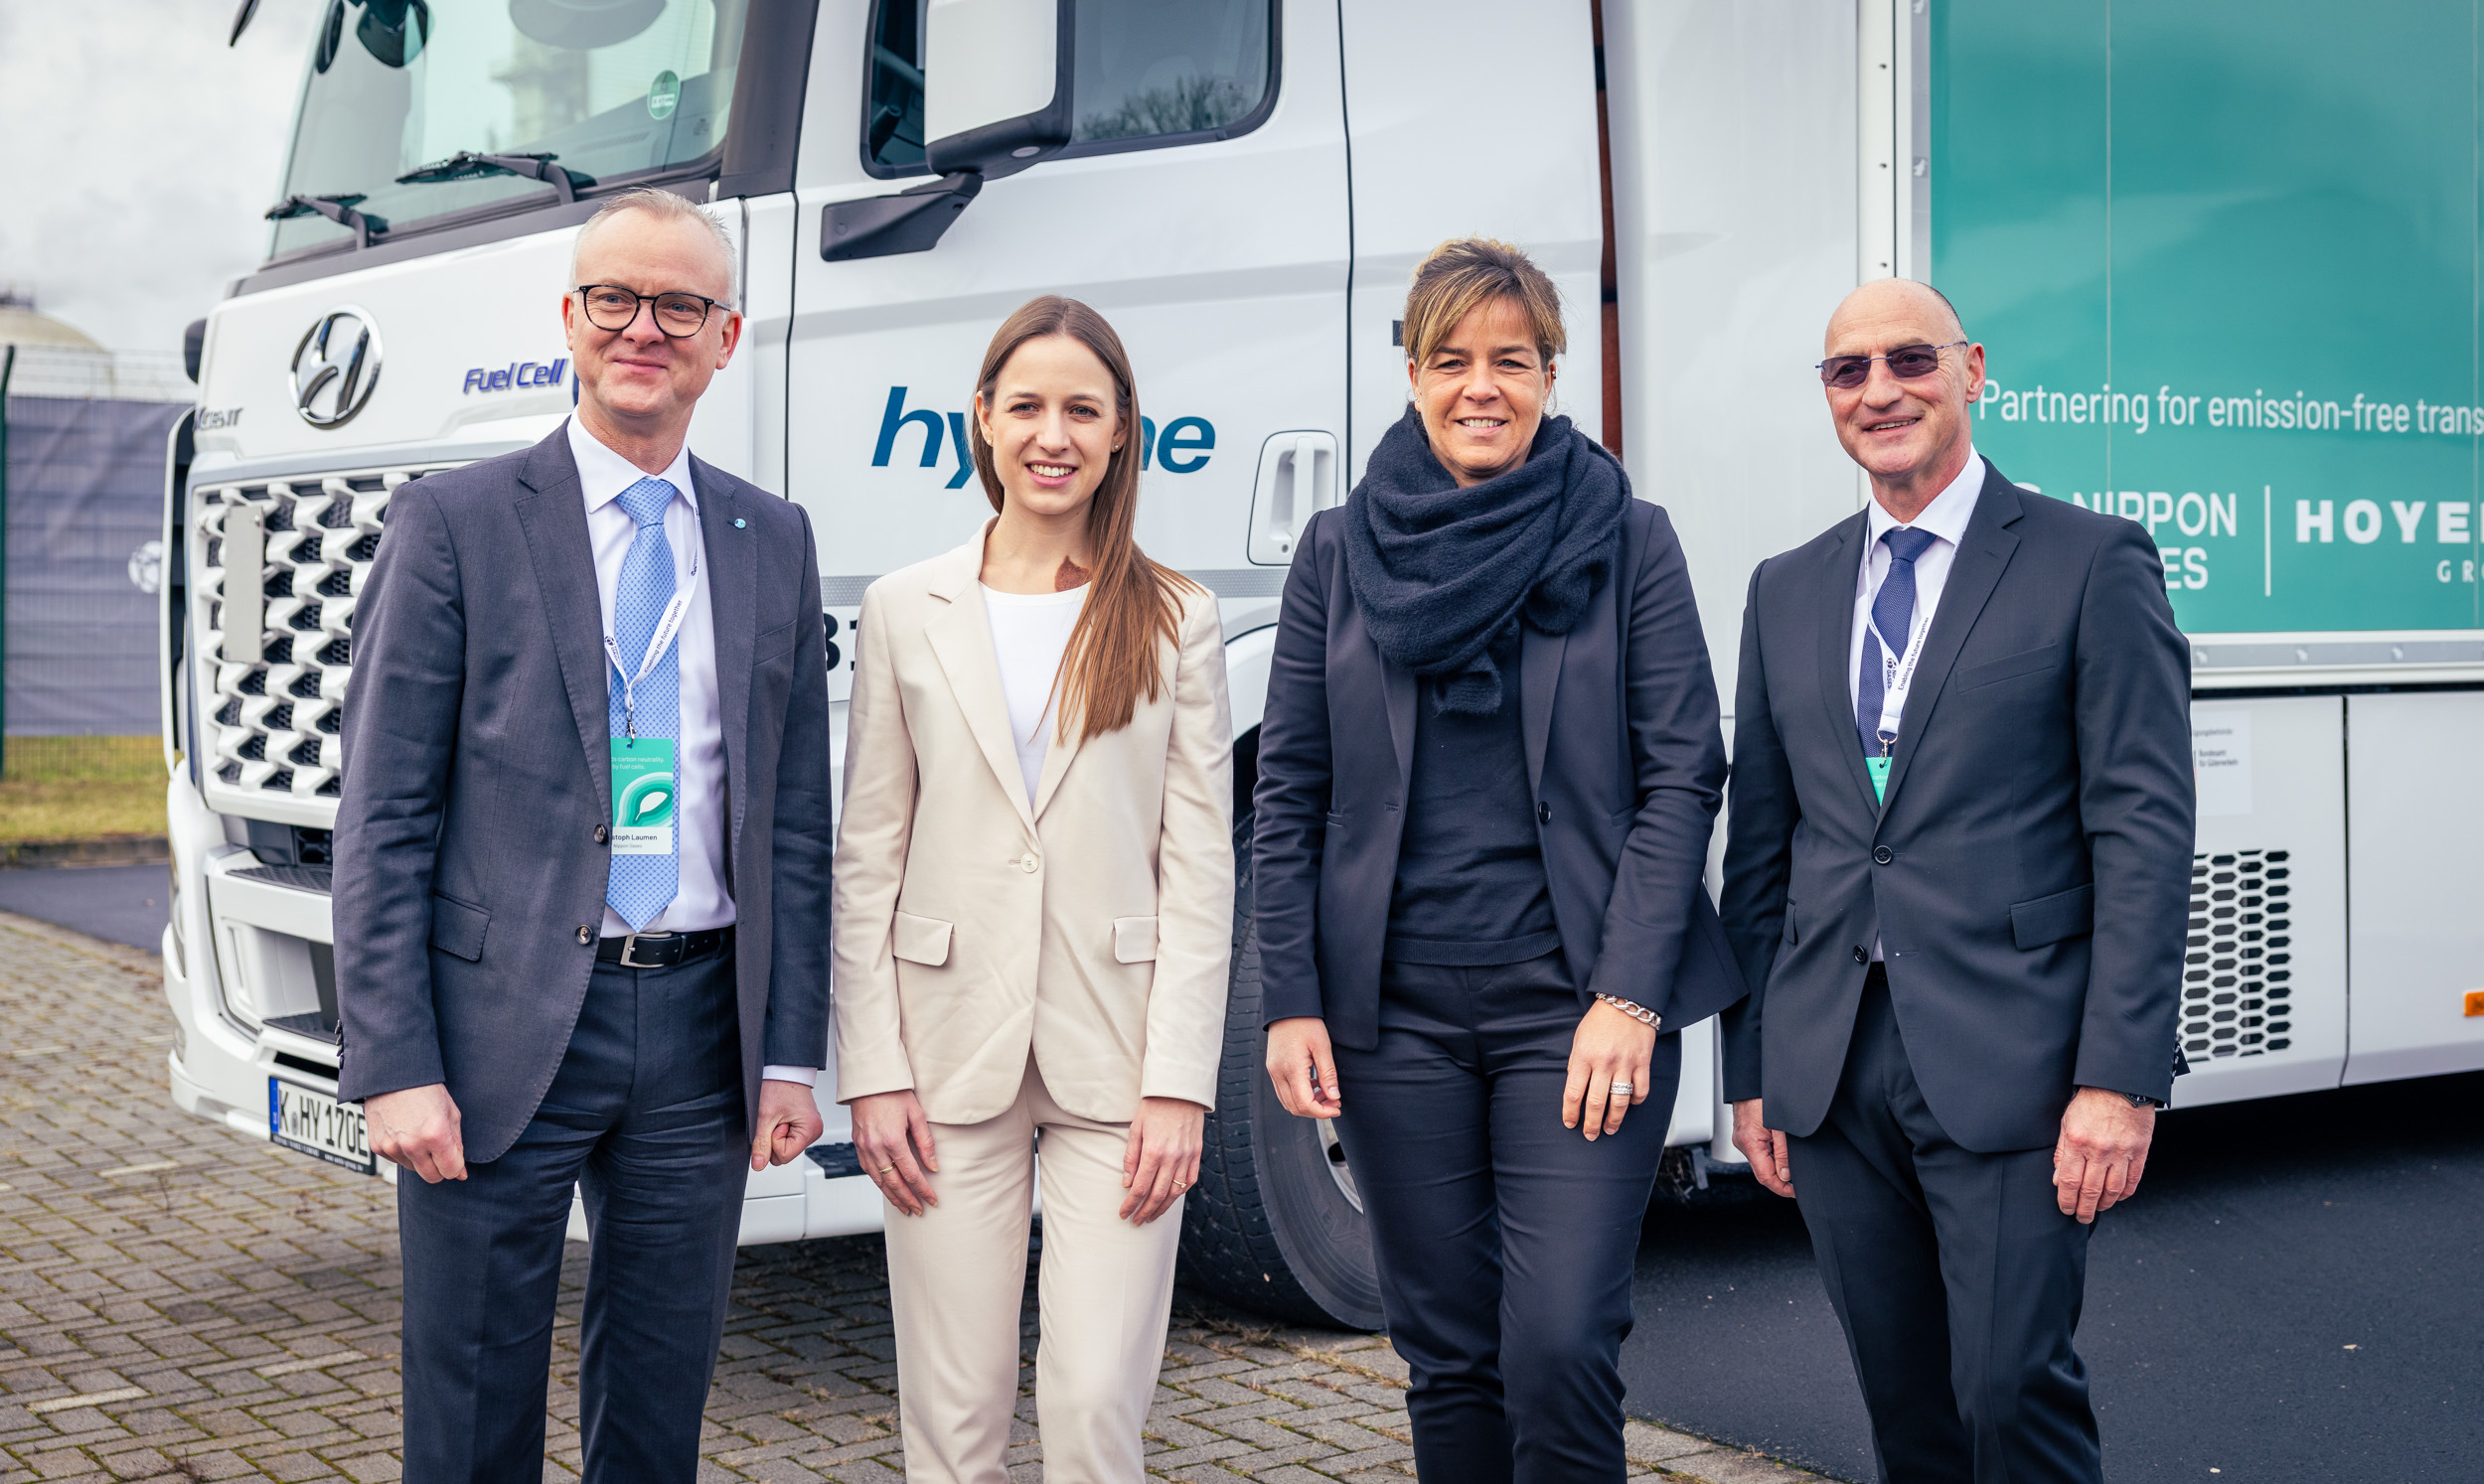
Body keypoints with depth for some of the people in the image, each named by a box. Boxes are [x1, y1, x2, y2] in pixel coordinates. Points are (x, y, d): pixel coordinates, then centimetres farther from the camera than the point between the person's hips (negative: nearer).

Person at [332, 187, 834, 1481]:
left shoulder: (773, 542, 10)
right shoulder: (454, 522, -1)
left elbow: (795, 822, 11)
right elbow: (383, 818, -5)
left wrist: (791, 1053, 5)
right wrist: (394, 1067, -11)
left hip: (700, 1027, 3)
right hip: (504, 1029, -3)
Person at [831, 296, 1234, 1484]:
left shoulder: (1174, 621, 4)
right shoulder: (905, 611, 6)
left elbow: (1199, 867, 1)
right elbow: (866, 859, 6)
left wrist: (1180, 1081, -7)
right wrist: (872, 1071, -2)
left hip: (1117, 1061, -1)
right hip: (953, 1055, 1)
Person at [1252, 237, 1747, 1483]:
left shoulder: (1628, 542, 1)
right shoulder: (1340, 551, 6)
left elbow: (1682, 775, -3)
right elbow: (1289, 793, 7)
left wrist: (1629, 998, -11)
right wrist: (1290, 1002, 0)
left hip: (1577, 1003, -2)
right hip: (1396, 1009, 2)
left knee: (1561, 1351, -9)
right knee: (1447, 1353, 9)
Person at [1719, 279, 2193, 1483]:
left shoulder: (2093, 561, 0)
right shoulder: (1786, 590, 15)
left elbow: (2144, 831, -6)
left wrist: (2120, 1075, -13)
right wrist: (1749, 1069, 12)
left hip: (2007, 1063, -4)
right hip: (1830, 1068, 5)